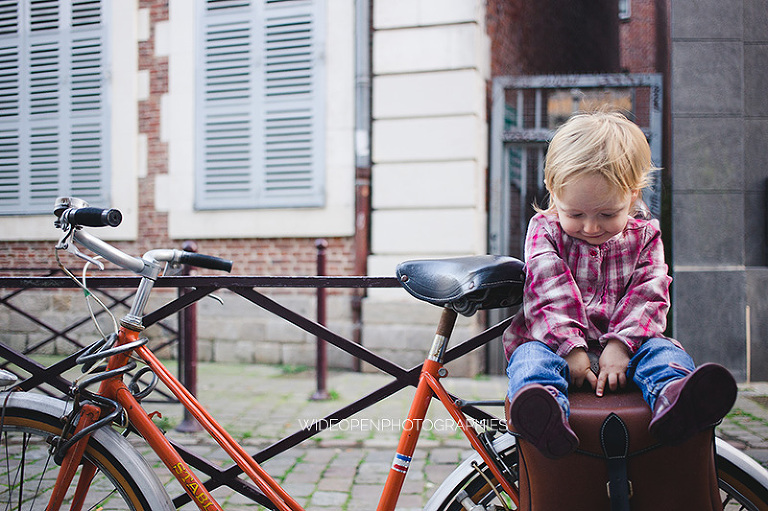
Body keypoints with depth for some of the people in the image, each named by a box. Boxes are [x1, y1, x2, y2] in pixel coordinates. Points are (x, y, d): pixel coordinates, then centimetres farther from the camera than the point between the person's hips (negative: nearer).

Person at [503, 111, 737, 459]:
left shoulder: (644, 237, 8)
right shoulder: (545, 231, 3)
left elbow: (648, 296, -3)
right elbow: (547, 293, -10)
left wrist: (620, 345, -21)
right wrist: (570, 348, -23)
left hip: (621, 348, 2)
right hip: (558, 342, -1)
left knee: (663, 351, -26)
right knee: (531, 356, -32)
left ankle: (672, 399, -59)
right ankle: (545, 416, -63)